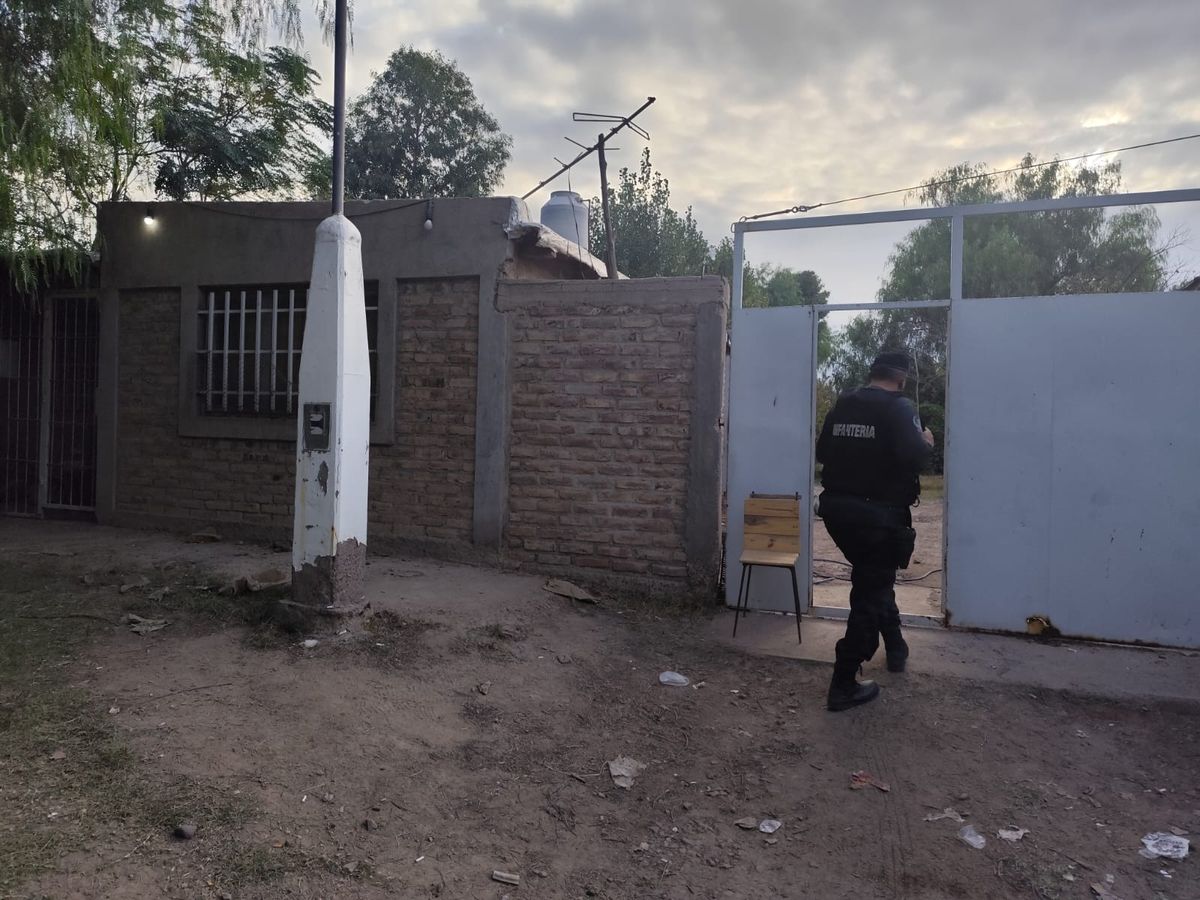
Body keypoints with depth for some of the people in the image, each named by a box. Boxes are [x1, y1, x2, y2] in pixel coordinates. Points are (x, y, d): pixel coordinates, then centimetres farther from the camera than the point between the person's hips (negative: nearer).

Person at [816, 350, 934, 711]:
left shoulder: (843, 404, 8)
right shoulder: (898, 407, -10)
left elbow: (822, 452, 12)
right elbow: (913, 458, -23)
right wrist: (927, 443, -2)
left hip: (837, 508, 7)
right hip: (878, 514, -7)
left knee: (874, 579, 27)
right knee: (871, 590, 1)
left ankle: (895, 647, 43)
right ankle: (844, 685, 2)